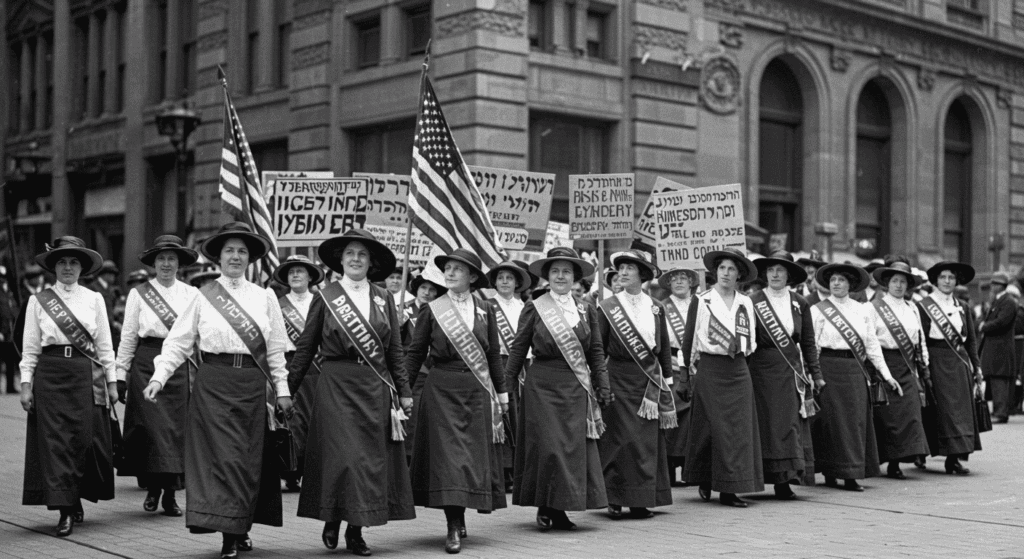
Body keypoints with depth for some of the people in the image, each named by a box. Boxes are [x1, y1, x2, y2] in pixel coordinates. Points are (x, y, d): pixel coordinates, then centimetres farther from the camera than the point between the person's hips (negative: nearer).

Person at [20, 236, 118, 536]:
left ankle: (76, 499, 18)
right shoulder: (38, 301, 6)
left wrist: (111, 381, 5)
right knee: (54, 439, -4)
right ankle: (65, 510, -1)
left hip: (86, 374, 1)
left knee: (85, 438, -3)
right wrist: (25, 384, -1)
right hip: (50, 374, 0)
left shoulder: (94, 299, 8)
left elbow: (105, 344, 9)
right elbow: (30, 347, 5)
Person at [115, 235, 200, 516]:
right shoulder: (138, 293, 4)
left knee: (177, 428, 1)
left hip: (180, 366, 1)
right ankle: (152, 488, 9)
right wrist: (120, 375, 2)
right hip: (146, 364, -1)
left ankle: (170, 495, 10)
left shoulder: (192, 294, 7)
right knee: (153, 427, -6)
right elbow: (128, 337, 6)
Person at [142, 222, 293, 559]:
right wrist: (159, 377, -9)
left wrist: (282, 389, 8)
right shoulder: (203, 297, 3)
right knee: (223, 457, -7)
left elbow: (276, 348, 10)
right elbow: (178, 342, 2)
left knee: (250, 460, 5)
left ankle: (241, 528, 19)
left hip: (253, 386, 2)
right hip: (215, 383, -2)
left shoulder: (265, 297, 8)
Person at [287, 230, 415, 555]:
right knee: (341, 455, -8)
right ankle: (332, 520, 11)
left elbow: (395, 351, 10)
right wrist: (289, 388, 1)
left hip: (376, 387, 3)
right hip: (337, 385, -3)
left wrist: (403, 391, 6)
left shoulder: (383, 299, 9)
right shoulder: (325, 297, 2)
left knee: (371, 457, 3)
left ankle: (356, 531, 12)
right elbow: (305, 348, 4)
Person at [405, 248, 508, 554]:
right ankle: (454, 527, -7)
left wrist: (501, 391, 11)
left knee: (475, 452, 4)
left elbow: (494, 354, 11)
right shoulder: (432, 310, 1)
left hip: (477, 389, 2)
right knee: (447, 452, -8)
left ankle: (459, 518, 18)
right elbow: (416, 353, 3)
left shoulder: (485, 310, 7)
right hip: (442, 389, -2)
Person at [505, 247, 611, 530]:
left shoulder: (586, 311, 10)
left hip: (575, 388, 3)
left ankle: (561, 509, 10)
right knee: (547, 445, -6)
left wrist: (603, 387, 5)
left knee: (575, 445, 1)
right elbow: (518, 349, 3)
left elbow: (596, 352, 11)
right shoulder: (534, 308, 3)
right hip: (542, 386, -3)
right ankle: (545, 507, 6)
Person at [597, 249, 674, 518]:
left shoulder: (655, 308, 8)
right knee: (619, 438, -5)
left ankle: (642, 500, 8)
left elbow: (664, 347, 13)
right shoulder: (607, 308, 0)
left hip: (649, 381, 3)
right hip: (619, 380, -3)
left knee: (648, 440, 2)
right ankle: (615, 498, 3)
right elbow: (598, 349, 1)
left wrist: (667, 380, 10)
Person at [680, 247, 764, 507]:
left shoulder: (745, 303, 10)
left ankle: (729, 489, 4)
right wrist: (687, 368, 5)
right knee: (714, 427, -3)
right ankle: (704, 481, 15)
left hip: (738, 371, 4)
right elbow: (689, 338, 4)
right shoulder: (701, 301, -1)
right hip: (710, 369, -3)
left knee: (740, 427, -1)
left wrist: (742, 352, 12)